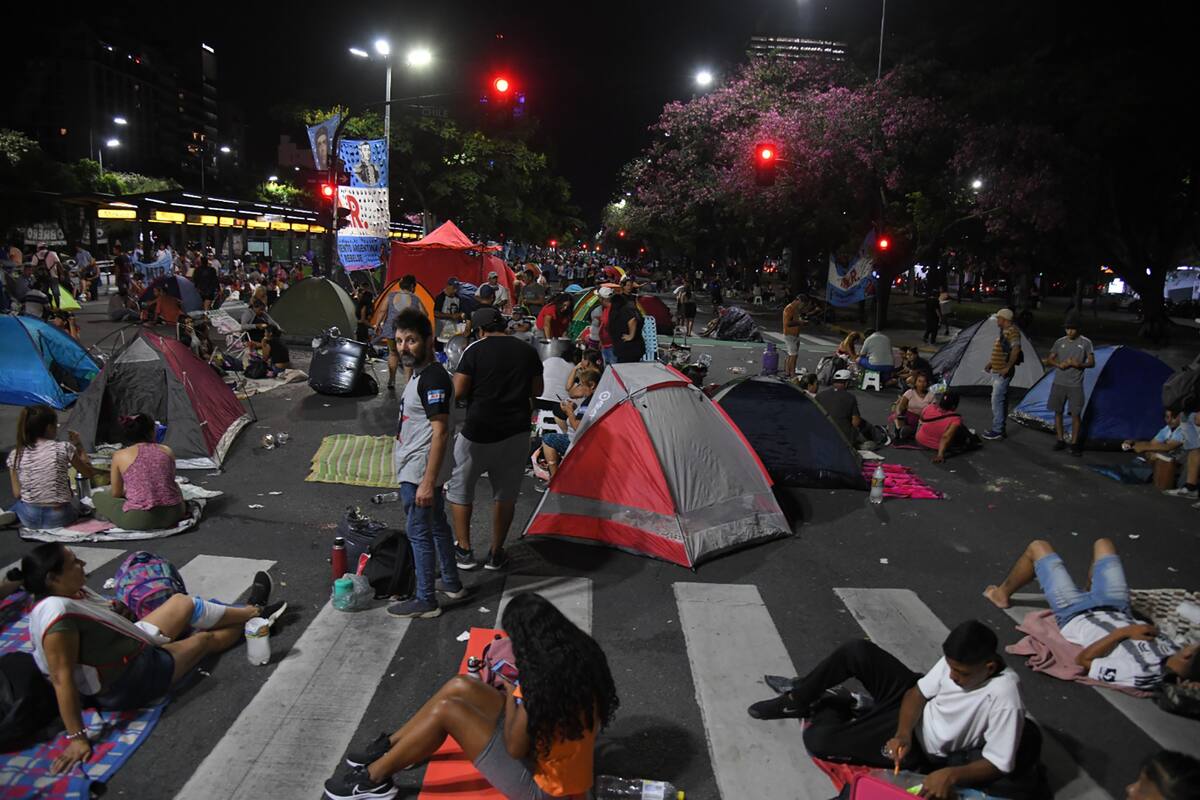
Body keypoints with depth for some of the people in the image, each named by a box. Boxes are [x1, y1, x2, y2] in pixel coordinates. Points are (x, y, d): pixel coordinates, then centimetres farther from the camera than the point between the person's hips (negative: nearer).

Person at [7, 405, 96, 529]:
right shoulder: (64, 448, -13)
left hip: (29, 519, 4)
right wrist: (78, 446, 9)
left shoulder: (15, 455, -5)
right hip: (59, 518, -4)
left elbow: (17, 494, 2)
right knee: (75, 501, 33)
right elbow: (89, 473, 1)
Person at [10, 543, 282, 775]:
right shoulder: (57, 612, -33)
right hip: (128, 686, -8)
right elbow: (63, 678, -32)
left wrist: (117, 611, -5)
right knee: (206, 639, 8)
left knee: (184, 603, 9)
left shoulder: (73, 592, -6)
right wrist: (76, 737, -30)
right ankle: (254, 614, 34)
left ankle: (251, 610, 29)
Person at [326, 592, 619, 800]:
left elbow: (514, 749, -19)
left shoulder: (543, 687, -34)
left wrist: (511, 698, -7)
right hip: (553, 753, 9)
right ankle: (388, 747, 22)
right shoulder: (582, 653, -10)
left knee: (447, 710, -13)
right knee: (459, 686, 3)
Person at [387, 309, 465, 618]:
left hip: (419, 471, -11)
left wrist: (428, 482, -27)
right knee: (436, 525, 20)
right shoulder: (421, 374, 12)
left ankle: (425, 601, 9)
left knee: (419, 533, -2)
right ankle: (451, 583, 34)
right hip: (420, 469, 11)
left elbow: (440, 432, -26)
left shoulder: (433, 378, -21)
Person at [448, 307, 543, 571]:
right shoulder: (528, 351, 4)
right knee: (506, 494, 15)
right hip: (517, 432, 4)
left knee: (459, 489, 15)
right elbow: (536, 391, 11)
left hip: (478, 432, -3)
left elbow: (458, 392, -10)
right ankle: (496, 554, 21)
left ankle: (464, 551, 18)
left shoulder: (475, 350, -8)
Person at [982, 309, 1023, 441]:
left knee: (997, 400, -9)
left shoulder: (1012, 331, -17)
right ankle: (999, 428, 22)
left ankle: (997, 431, -5)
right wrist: (991, 363, 20)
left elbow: (1016, 350, -28)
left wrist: (1008, 367, -28)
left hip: (1002, 373, -11)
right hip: (997, 371, 11)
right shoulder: (1004, 331, 15)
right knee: (1001, 400, 15)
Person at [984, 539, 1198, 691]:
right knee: (1102, 543, 24)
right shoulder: (1173, 654, -26)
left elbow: (1082, 660, -30)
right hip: (1117, 611, 6)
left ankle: (1002, 594, 36)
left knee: (1038, 547, 7)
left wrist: (1124, 632, -36)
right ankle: (1090, 591, 55)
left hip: (1075, 616, -6)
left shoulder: (1138, 674, -42)